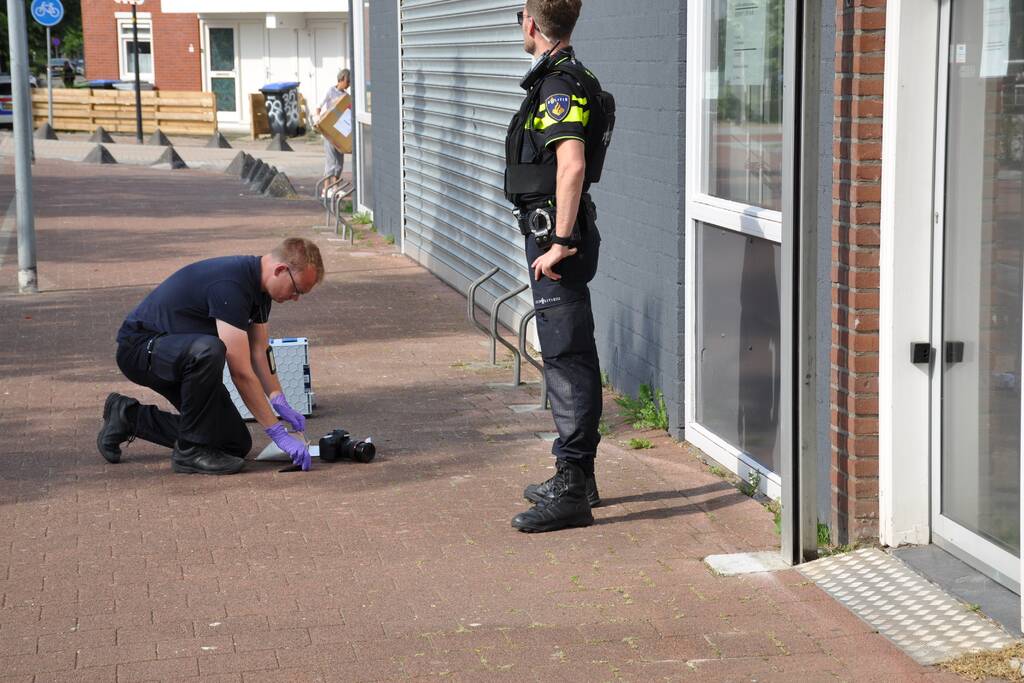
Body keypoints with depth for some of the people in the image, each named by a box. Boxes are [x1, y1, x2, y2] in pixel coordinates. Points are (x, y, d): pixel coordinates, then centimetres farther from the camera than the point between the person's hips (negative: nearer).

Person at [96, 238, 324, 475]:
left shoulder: (257, 283, 0)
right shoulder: (230, 285, -29)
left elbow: (259, 352, 10)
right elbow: (241, 372, -29)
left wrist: (280, 403, -2)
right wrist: (278, 432, -27)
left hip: (185, 355, 10)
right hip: (139, 347, -10)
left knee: (236, 444, 2)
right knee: (208, 350, -41)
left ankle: (130, 417, 17)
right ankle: (190, 451, -20)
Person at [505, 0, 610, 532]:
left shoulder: (560, 85, -16)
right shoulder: (559, 79, 17)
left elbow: (572, 164, -29)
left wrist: (561, 243, -28)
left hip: (556, 236, -11)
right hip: (554, 233, 11)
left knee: (566, 359, -9)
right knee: (572, 357, 15)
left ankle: (570, 492, -8)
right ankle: (578, 477, 25)